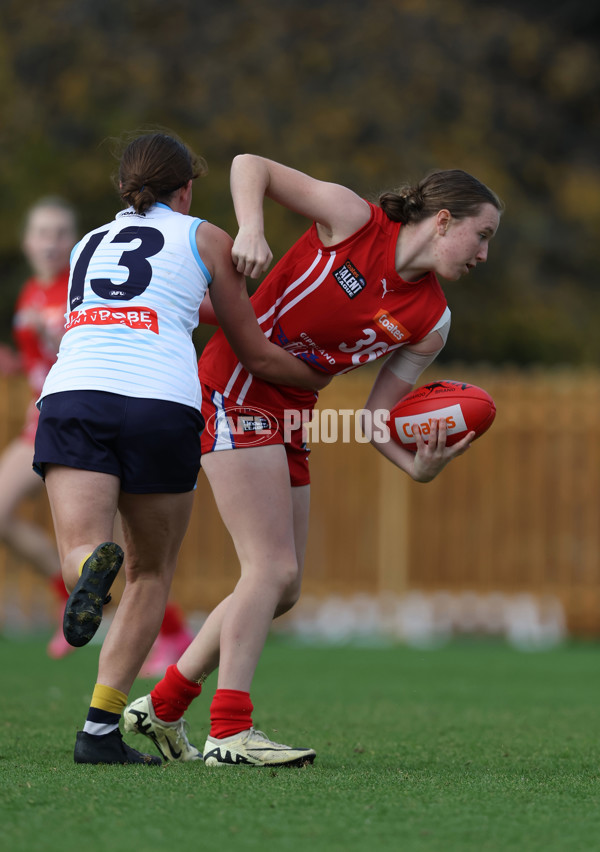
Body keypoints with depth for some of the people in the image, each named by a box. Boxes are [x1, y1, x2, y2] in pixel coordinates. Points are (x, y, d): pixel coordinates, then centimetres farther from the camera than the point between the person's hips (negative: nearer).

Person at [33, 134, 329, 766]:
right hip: (162, 403, -2)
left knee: (80, 552, -12)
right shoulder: (203, 238, 18)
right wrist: (319, 377, 36)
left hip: (71, 393, 2)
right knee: (151, 572, 14)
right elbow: (255, 354, 20)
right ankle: (102, 729, 3)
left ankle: (92, 568, -51)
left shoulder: (86, 246, 30)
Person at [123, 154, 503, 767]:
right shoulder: (353, 220, -10)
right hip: (236, 390, -8)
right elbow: (251, 166, -5)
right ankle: (230, 732, -16)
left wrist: (418, 465, -17)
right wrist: (251, 228, -23)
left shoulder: (430, 322, 5)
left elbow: (377, 414, 3)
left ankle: (162, 707, 21)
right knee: (272, 566, -16)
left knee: (282, 588, 9)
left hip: (290, 415, 8)